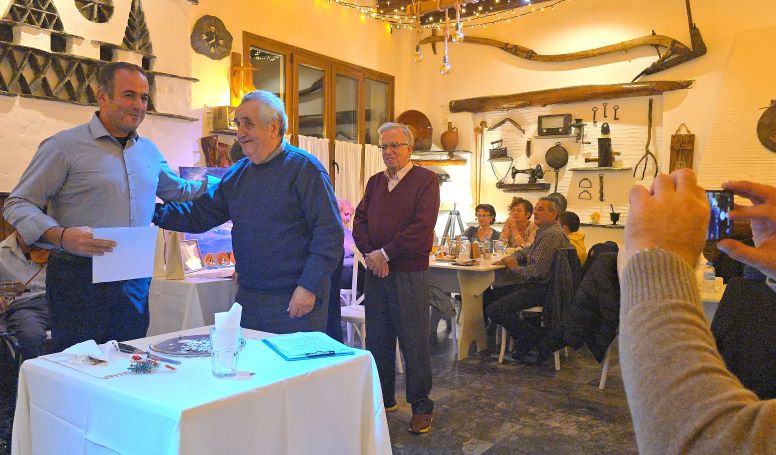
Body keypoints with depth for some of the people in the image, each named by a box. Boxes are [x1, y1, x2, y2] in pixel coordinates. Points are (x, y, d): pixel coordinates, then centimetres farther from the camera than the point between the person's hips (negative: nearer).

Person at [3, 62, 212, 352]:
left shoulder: (149, 151, 12)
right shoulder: (65, 146, -5)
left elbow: (179, 191, 27)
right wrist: (61, 237, -23)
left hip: (135, 281, 5)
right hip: (80, 278, -5)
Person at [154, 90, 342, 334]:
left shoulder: (304, 167, -10)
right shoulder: (237, 173, 10)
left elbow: (329, 232, -16)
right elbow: (199, 214, 10)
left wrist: (309, 286, -20)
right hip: (247, 297, 6)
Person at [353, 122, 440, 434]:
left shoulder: (425, 180, -3)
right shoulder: (375, 182, 15)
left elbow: (422, 226, -14)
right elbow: (359, 221, 9)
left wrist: (385, 253, -15)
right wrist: (369, 254, -8)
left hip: (409, 273, -5)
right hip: (375, 270, 6)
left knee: (414, 341, 0)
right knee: (377, 339, 12)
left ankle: (421, 406, 14)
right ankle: (383, 398, 27)